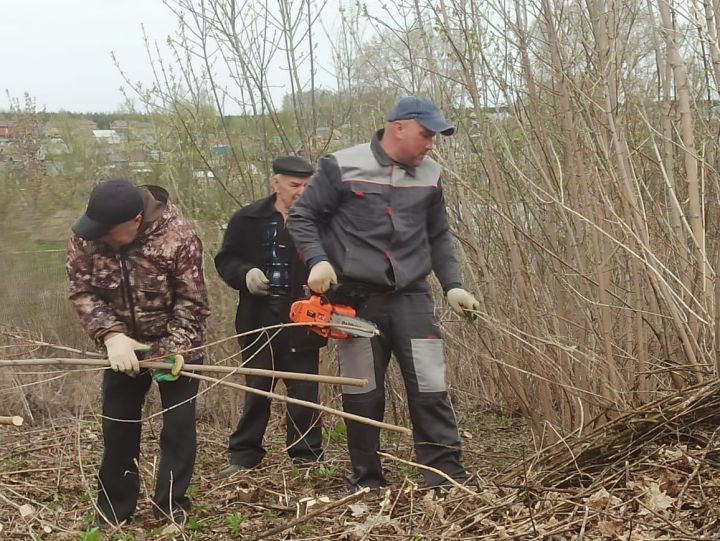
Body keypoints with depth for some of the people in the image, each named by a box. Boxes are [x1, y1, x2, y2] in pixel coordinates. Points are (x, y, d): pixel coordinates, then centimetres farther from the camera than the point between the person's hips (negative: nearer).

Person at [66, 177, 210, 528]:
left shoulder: (178, 237, -28)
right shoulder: (85, 238, -19)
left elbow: (190, 301, -21)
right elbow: (82, 292, -15)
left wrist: (176, 348, -28)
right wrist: (111, 336, -28)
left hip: (177, 344, -3)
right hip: (123, 344, 3)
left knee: (178, 424, -2)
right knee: (117, 425, 8)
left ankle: (172, 505, 11)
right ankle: (114, 507, 20)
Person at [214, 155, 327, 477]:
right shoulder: (248, 220, 3)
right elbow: (225, 260, 7)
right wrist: (246, 273, -13)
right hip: (259, 321, 2)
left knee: (304, 391, 4)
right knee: (257, 391, 10)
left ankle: (307, 456, 14)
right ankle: (244, 456, 18)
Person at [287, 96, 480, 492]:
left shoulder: (429, 175, 10)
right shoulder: (342, 167, -4)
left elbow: (438, 237, 19)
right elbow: (302, 217, 1)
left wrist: (452, 285, 9)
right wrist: (317, 260, -14)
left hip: (412, 298, 3)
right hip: (357, 299, -3)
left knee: (431, 389, -5)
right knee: (362, 395, 5)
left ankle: (446, 475, -1)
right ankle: (366, 481, 16)